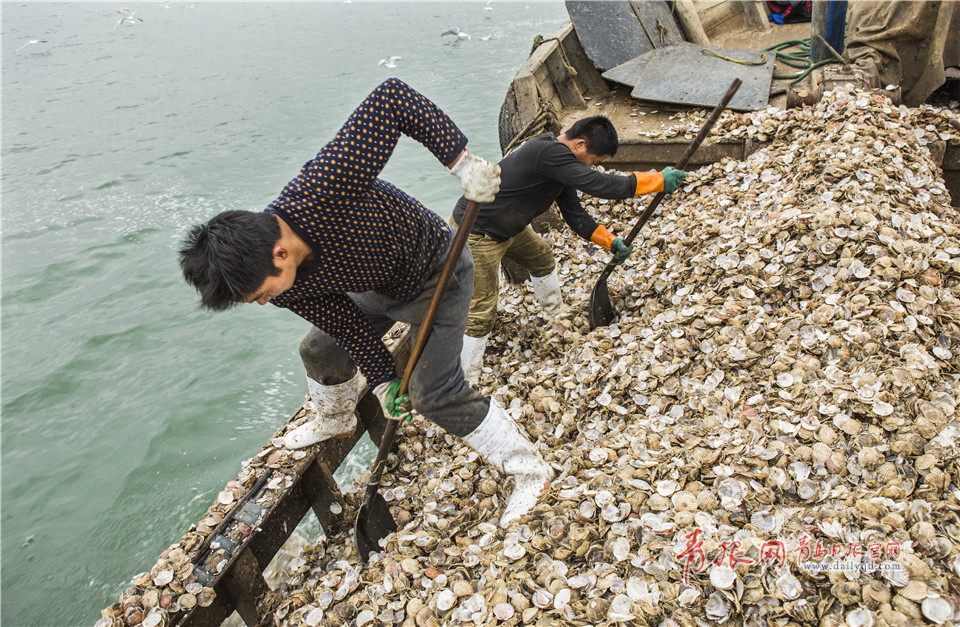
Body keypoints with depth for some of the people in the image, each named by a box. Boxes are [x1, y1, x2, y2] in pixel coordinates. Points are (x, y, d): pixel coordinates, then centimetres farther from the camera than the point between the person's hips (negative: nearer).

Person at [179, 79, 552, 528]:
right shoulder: (279, 284, -20)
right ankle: (335, 421, 52)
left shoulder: (320, 192, -44)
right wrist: (382, 382, -11)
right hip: (379, 286, 7)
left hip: (436, 276, -7)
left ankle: (528, 470, 9)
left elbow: (392, 97, -44)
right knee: (320, 350, 18)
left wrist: (462, 162, -47)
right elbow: (347, 324, -8)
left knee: (436, 394, -10)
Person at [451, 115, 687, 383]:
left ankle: (557, 312, 53)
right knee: (482, 313, -9)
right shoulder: (548, 153, -30)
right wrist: (659, 181, -25)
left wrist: (610, 241, 0)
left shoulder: (558, 158, 3)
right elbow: (601, 185, -33)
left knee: (541, 256, 28)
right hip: (476, 233, -10)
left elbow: (574, 213, 8)